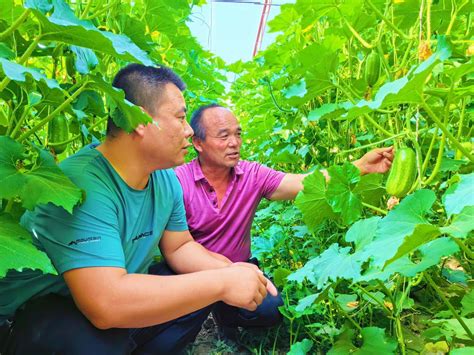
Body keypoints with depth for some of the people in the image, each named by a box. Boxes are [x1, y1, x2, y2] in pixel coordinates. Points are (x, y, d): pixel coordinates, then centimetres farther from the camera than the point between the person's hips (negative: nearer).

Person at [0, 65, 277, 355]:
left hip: (121, 295, 7)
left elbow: (180, 246, 4)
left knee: (204, 286, -2)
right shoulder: (83, 184, -32)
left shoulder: (166, 179, -6)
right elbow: (105, 304, -40)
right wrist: (223, 283, -33)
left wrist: (230, 270, -16)